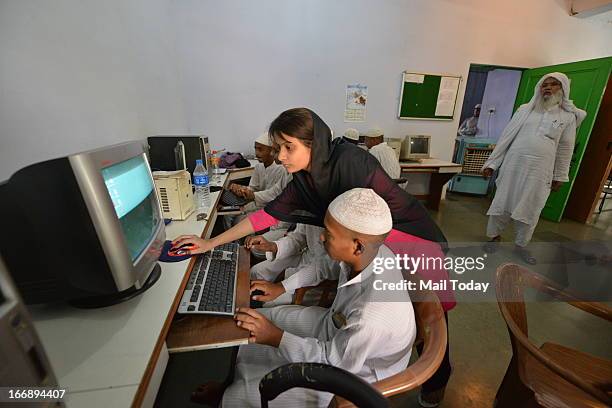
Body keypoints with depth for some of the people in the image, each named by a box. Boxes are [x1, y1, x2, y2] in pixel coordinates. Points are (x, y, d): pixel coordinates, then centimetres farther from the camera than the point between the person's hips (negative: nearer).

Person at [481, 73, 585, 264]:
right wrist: (492, 162, 1)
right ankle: (495, 236, 23)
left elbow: (565, 148, 8)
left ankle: (521, 244, 23)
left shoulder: (568, 116, 6)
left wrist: (560, 176, 8)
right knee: (502, 202, 5)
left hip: (540, 171, 0)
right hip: (513, 165, 0)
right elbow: (506, 137, 4)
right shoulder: (525, 109, 6)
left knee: (530, 209, 7)